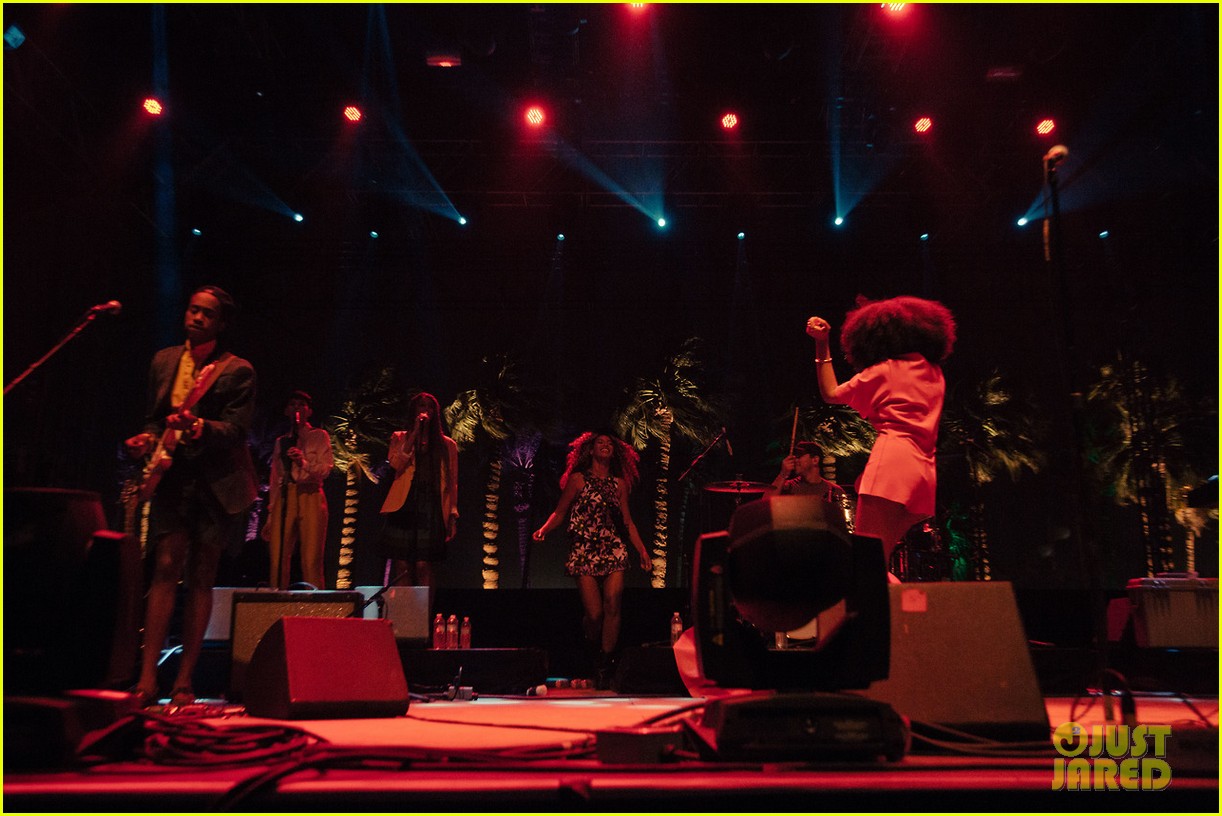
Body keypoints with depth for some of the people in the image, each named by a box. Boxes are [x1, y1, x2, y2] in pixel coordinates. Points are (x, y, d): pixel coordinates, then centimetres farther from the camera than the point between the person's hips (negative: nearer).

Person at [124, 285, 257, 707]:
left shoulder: (237, 371, -1)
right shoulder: (163, 361, 13)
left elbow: (235, 429, -10)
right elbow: (156, 417, 21)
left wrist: (198, 427, -28)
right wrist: (148, 437, -1)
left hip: (217, 481, -3)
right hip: (172, 477, 3)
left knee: (201, 576, 0)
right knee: (166, 567, -10)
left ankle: (184, 681, 6)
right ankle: (147, 678, -10)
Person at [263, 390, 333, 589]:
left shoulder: (319, 436, 11)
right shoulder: (281, 442, 22)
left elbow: (326, 468, -4)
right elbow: (275, 479, 18)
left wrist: (304, 463, -23)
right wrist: (271, 514, 11)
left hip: (310, 498, -4)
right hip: (284, 500, 4)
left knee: (311, 560, -12)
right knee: (277, 560, -6)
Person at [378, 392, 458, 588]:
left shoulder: (447, 445, 17)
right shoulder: (400, 438, 15)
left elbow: (452, 483, 13)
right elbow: (396, 464, -5)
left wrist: (453, 515, 4)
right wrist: (415, 433, -6)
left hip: (433, 509, 0)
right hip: (404, 506, 0)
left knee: (424, 566, -7)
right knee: (401, 566, -4)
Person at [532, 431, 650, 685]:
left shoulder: (619, 483, 15)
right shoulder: (578, 479, 6)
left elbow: (627, 521, 18)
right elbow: (559, 512, 4)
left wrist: (642, 549, 12)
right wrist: (544, 530, -15)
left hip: (613, 548, 3)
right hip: (584, 550, -3)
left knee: (612, 605, -14)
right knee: (594, 613, -9)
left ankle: (605, 666, -2)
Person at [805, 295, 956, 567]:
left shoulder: (885, 370, 3)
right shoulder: (935, 373, 22)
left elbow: (831, 393, 9)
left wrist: (822, 345, 13)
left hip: (892, 462, -8)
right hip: (925, 471, 8)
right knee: (883, 563, 10)